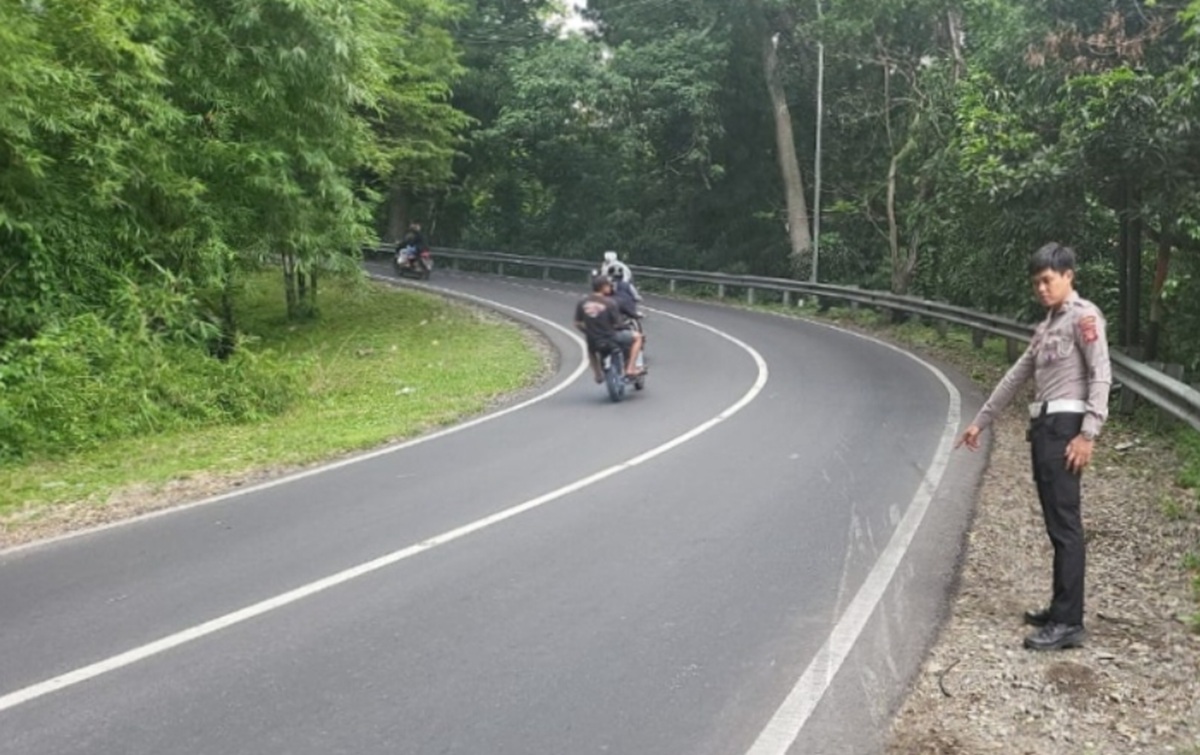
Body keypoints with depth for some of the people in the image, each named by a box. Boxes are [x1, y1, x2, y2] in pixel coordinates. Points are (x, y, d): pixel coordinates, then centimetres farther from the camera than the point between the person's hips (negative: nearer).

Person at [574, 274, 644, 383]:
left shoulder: (582, 303, -3)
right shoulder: (609, 303, -14)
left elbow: (577, 324, 2)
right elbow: (617, 324, -10)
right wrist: (625, 324, 13)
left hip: (593, 342, 5)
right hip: (610, 339, -5)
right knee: (637, 337, 16)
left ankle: (598, 374, 39)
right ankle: (630, 369, 9)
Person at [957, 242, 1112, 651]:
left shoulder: (1083, 316, -4)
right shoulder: (1047, 325, 21)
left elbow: (1101, 375, -13)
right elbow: (1017, 375, 25)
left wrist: (1088, 434, -21)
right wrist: (981, 421, 25)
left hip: (1065, 427, -8)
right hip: (1044, 426, 8)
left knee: (1064, 524, -10)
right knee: (1057, 523, 11)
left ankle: (1068, 623, -9)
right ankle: (1061, 609, 18)